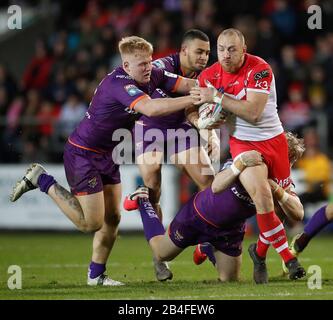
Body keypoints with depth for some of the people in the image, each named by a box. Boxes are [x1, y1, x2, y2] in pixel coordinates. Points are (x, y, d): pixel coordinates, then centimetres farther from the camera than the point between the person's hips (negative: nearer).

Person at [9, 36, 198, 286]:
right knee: (91, 223, -6)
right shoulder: (121, 84, -31)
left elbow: (185, 84, -1)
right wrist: (193, 100, -44)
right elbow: (151, 108, -45)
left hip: (107, 155, 9)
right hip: (83, 154, -9)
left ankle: (96, 275, 21)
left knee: (112, 218, 8)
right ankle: (43, 181, 8)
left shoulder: (152, 75, -3)